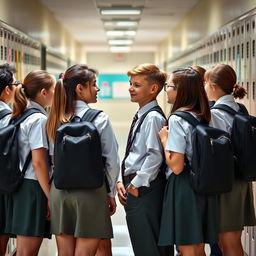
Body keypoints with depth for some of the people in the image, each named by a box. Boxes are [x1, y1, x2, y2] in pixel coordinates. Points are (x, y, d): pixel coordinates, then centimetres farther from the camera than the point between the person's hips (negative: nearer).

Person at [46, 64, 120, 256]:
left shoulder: (56, 120, 0)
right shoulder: (100, 119, -10)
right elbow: (112, 161, -7)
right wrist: (110, 193, 7)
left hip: (60, 191, 5)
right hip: (90, 192, -4)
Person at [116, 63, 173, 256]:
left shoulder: (153, 117, -14)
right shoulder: (140, 116, 16)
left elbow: (155, 156, -22)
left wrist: (136, 184, -17)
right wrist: (122, 182, 11)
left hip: (144, 190, -10)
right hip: (133, 185, 10)